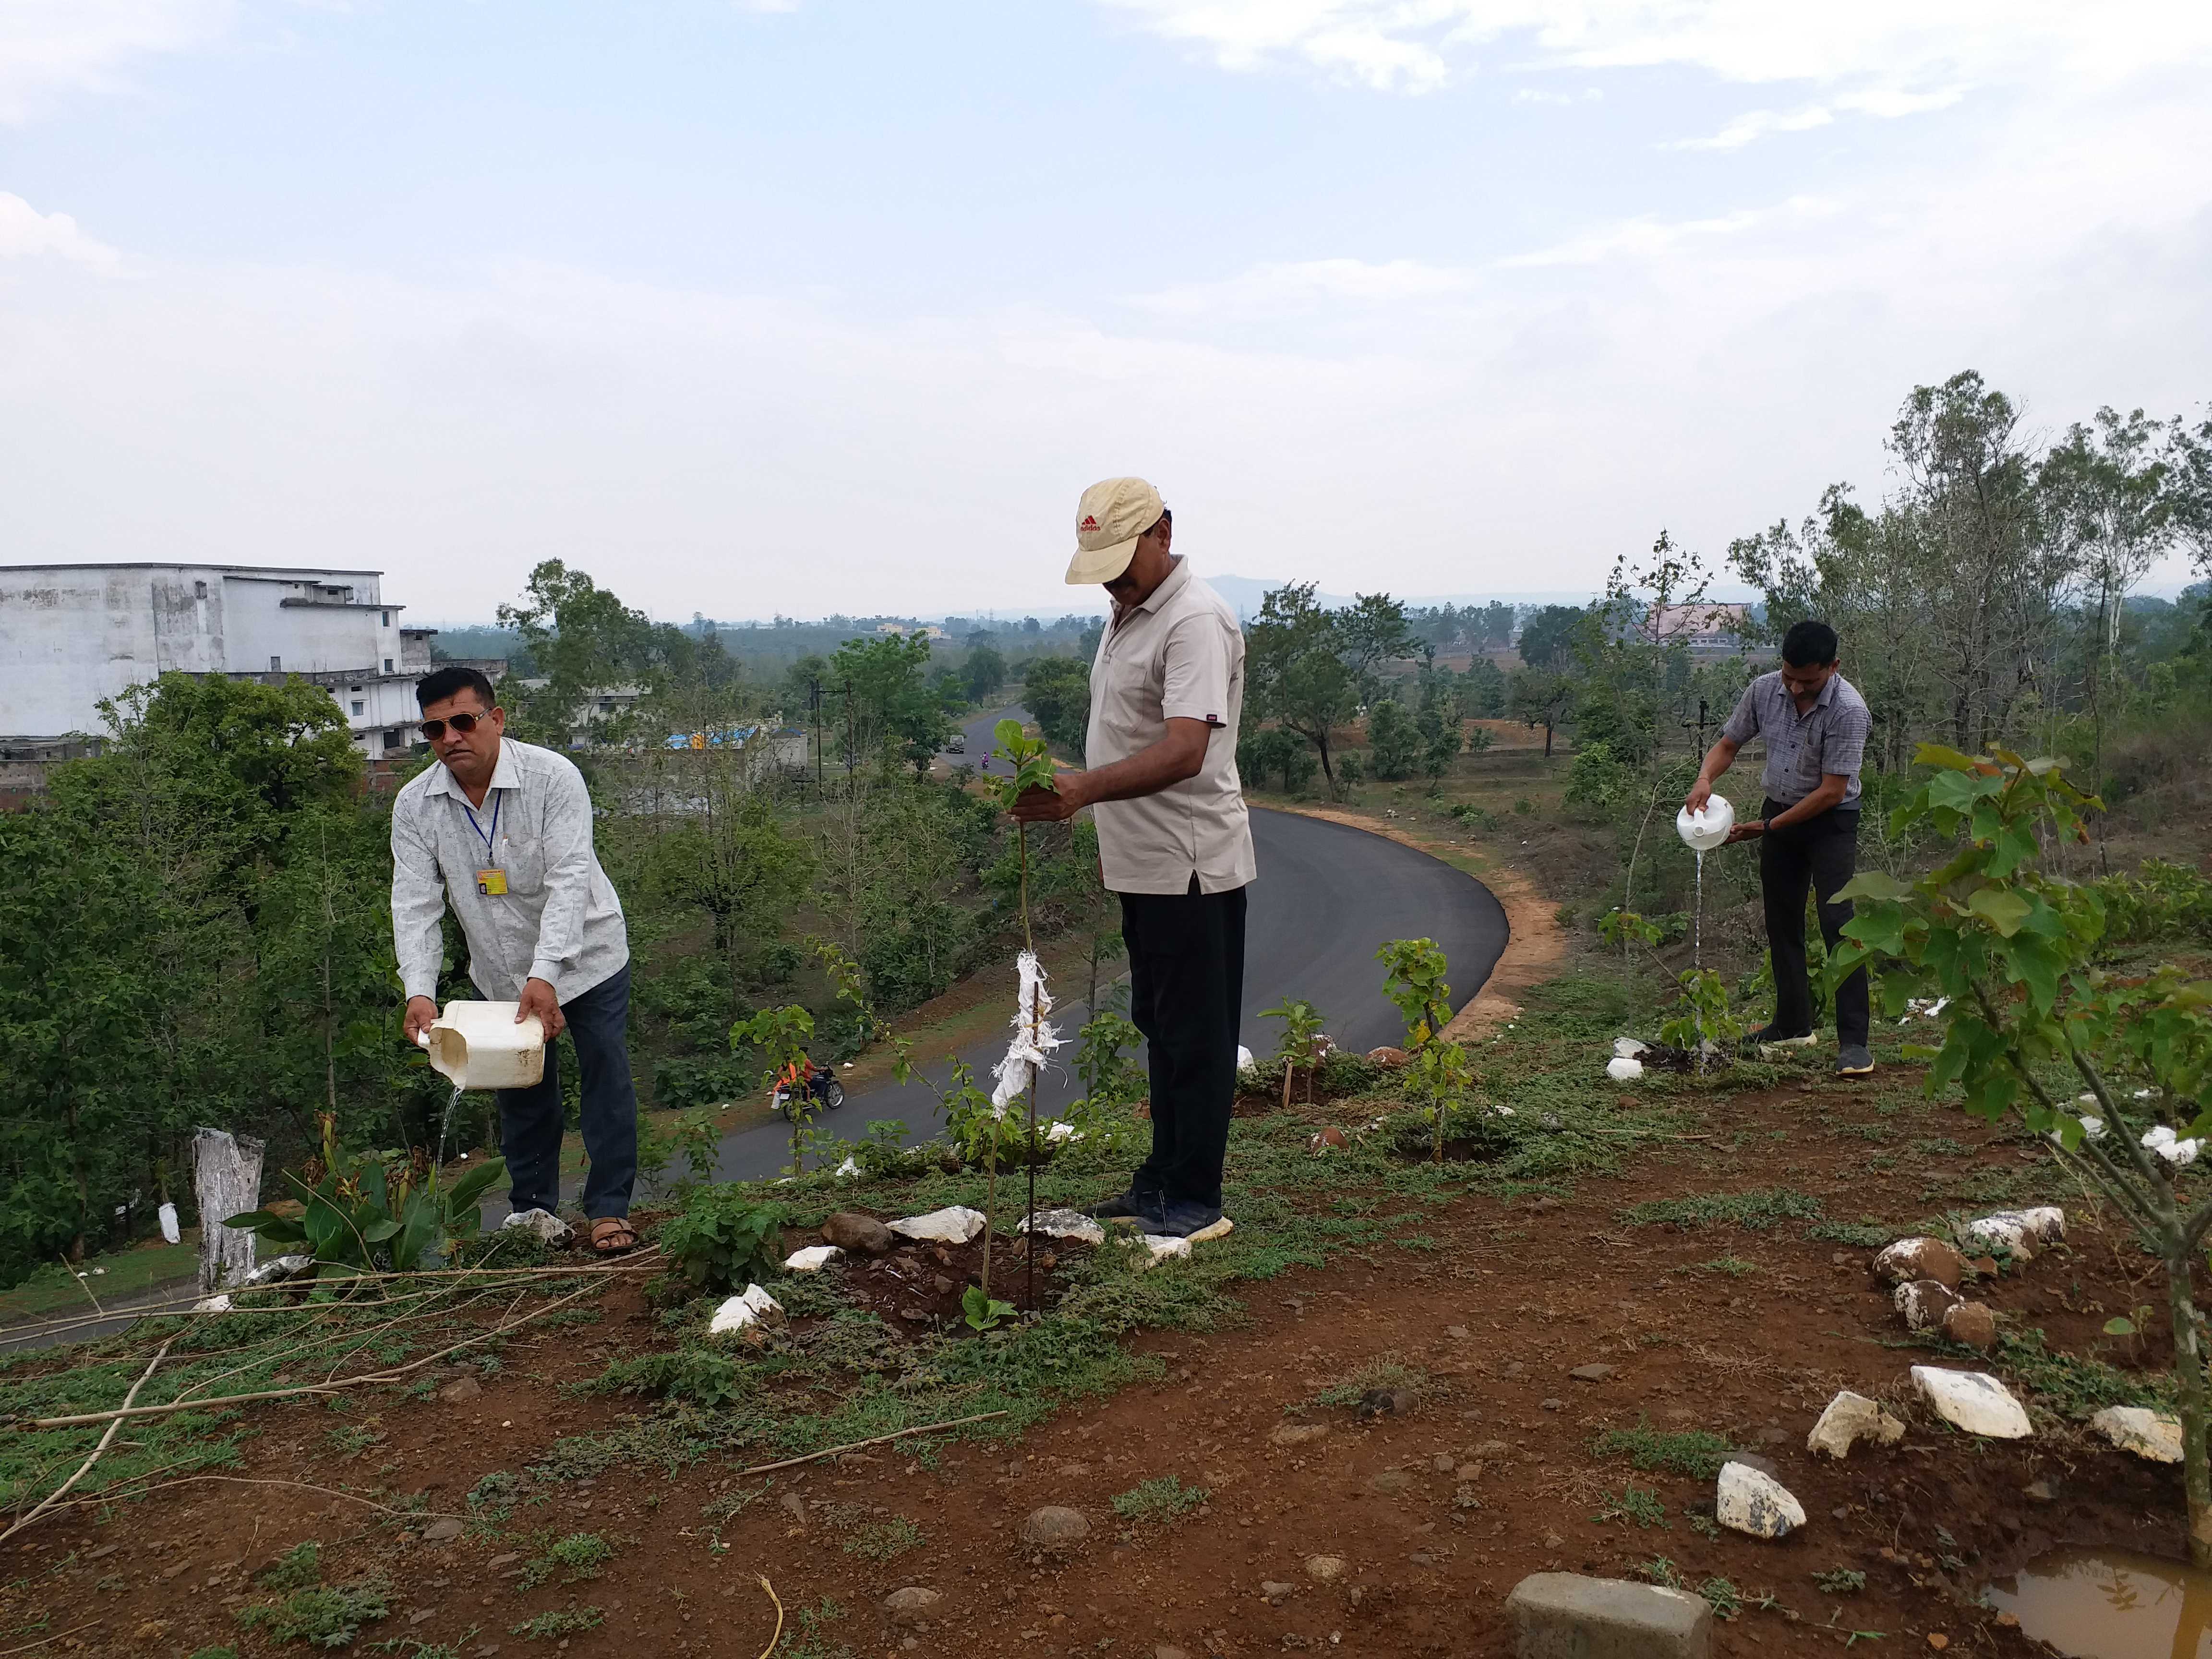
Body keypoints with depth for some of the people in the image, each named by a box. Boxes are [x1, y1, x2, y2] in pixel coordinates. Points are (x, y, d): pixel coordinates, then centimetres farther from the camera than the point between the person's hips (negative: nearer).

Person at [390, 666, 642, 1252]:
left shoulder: (553, 776, -22)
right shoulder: (416, 805, -10)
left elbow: (569, 880, -29)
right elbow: (415, 904, -14)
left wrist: (544, 975, -39)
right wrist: (419, 991, -30)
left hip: (585, 955, -3)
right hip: (502, 974, 4)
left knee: (606, 1075, -3)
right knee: (522, 1092, 12)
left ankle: (609, 1209, 7)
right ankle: (533, 1214, 25)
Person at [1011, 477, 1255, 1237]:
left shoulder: (1195, 619, -18)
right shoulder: (1129, 612, 13)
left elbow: (1183, 751, -31)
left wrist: (1085, 789, -42)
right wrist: (1112, 835, 22)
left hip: (1192, 868, -10)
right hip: (1145, 865, 10)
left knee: (1196, 1038, -1)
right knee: (1160, 1028, 17)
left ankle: (1194, 1201, 8)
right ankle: (1161, 1182, 29)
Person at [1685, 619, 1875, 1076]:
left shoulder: (1848, 709, -25)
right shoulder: (1763, 690, -8)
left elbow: (1832, 790, -23)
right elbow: (1729, 743, 6)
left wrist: (1767, 827, -20)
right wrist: (1705, 778, -16)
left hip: (1830, 820, -6)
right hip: (1778, 810, 6)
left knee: (1837, 923, -15)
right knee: (1782, 922, 11)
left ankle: (1854, 1041, -13)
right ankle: (1793, 1025, 24)